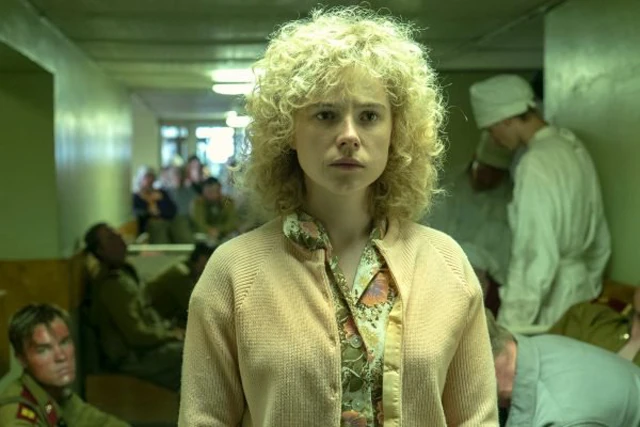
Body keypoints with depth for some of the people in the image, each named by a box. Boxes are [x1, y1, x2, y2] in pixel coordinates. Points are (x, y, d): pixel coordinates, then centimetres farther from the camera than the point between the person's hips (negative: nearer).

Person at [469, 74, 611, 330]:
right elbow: (600, 238, 14)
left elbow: (537, 255, -24)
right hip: (579, 287, 9)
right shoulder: (573, 147, 7)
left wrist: (509, 327, -20)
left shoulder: (536, 164, -21)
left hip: (550, 301, -9)